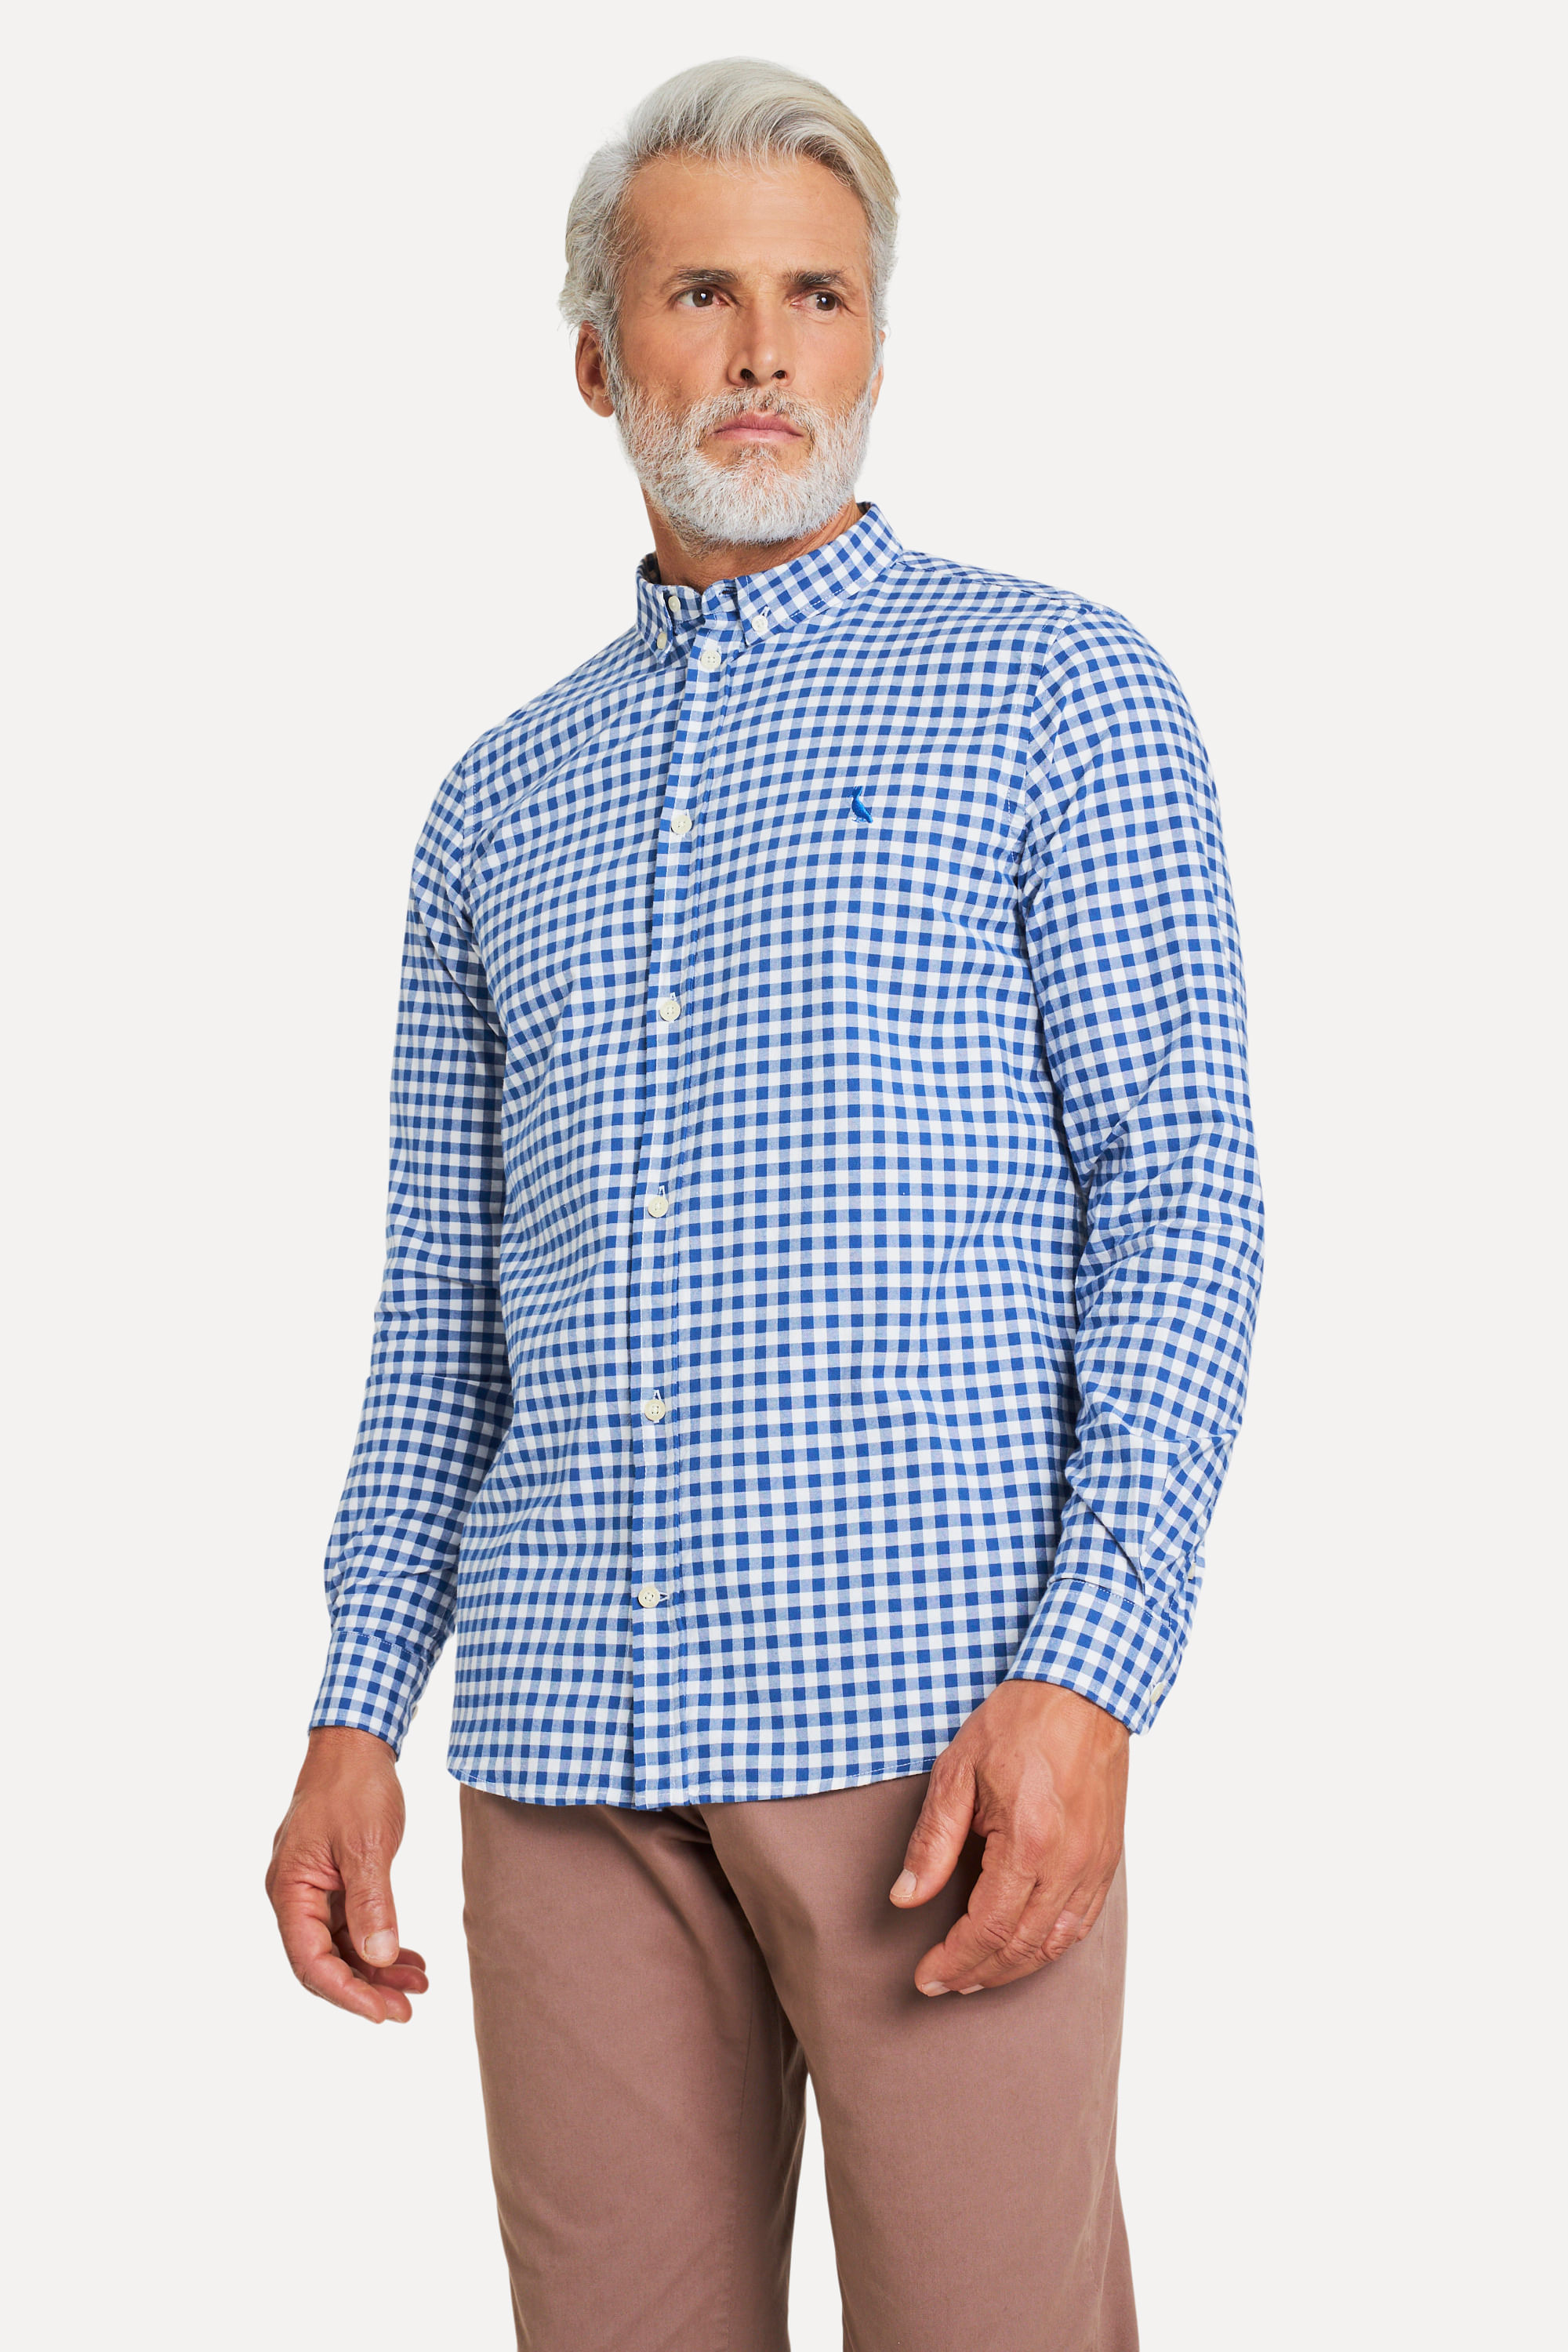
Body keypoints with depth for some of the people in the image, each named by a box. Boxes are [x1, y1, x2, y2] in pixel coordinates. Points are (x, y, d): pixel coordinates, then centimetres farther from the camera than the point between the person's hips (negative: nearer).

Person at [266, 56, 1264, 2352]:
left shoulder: (1057, 689, 4)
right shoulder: (500, 803, 18)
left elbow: (1184, 1196, -4)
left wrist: (1087, 1670, -15)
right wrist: (356, 1710, 9)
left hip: (941, 1708, -4)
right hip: (567, 1736, 4)